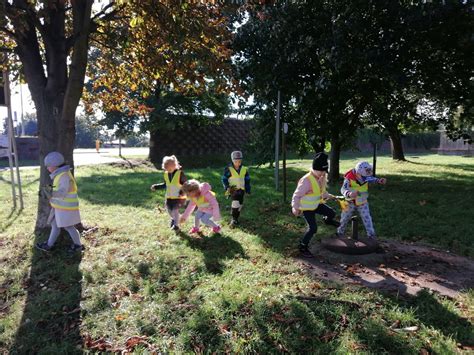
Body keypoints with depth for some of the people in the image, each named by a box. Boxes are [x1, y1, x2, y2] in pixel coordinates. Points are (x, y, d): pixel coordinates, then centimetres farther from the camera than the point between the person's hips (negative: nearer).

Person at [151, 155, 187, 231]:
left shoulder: (180, 173, -16)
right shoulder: (166, 174, 0)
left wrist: (183, 191, -27)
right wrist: (156, 186, 5)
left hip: (179, 197, -6)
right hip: (169, 196, 6)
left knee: (175, 210, -11)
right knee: (169, 209, 15)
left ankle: (176, 225, 10)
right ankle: (173, 219, 47)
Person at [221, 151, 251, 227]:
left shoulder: (244, 169, 4)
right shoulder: (228, 169, -7)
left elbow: (247, 180, 14)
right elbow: (224, 179, -1)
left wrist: (248, 190, 13)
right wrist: (227, 187, -15)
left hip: (241, 189, 5)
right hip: (233, 189, -4)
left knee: (240, 204, 8)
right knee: (235, 202, -21)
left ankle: (236, 218, 25)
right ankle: (234, 219, -10)